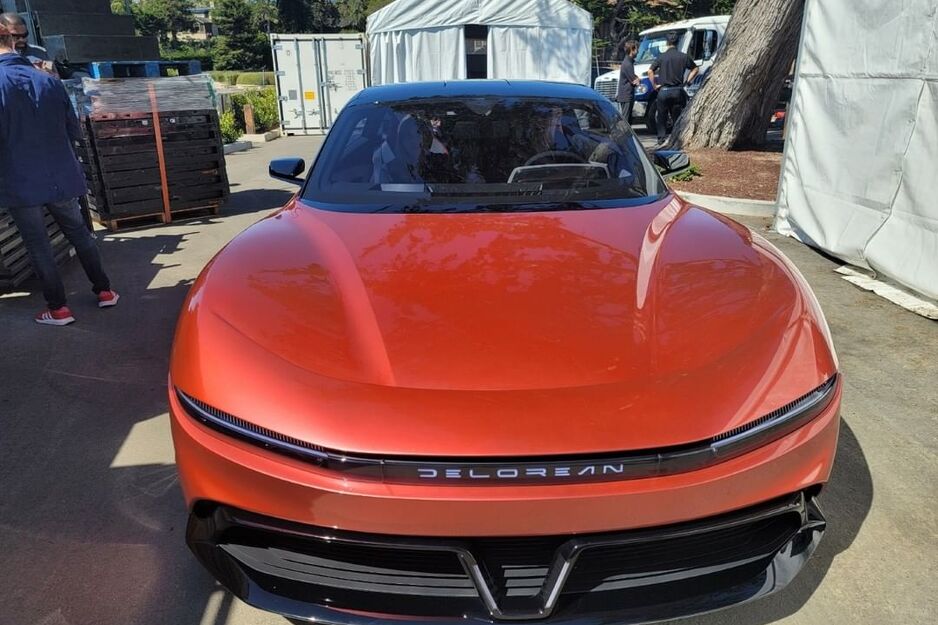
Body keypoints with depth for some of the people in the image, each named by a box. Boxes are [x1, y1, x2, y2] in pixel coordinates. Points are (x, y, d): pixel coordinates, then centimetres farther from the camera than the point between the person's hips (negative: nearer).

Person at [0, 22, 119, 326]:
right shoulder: (50, 81, 2)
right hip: (61, 176, 4)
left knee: (37, 244, 7)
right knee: (79, 233, 18)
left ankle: (58, 309, 12)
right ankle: (104, 291, 23)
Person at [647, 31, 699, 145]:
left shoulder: (662, 56, -3)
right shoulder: (683, 56, 2)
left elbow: (650, 71, -10)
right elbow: (695, 69, 9)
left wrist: (654, 85, -1)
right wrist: (687, 81, 13)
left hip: (663, 91, -2)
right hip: (677, 91, 2)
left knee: (661, 116, 8)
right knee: (677, 117, 10)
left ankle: (661, 138, 5)